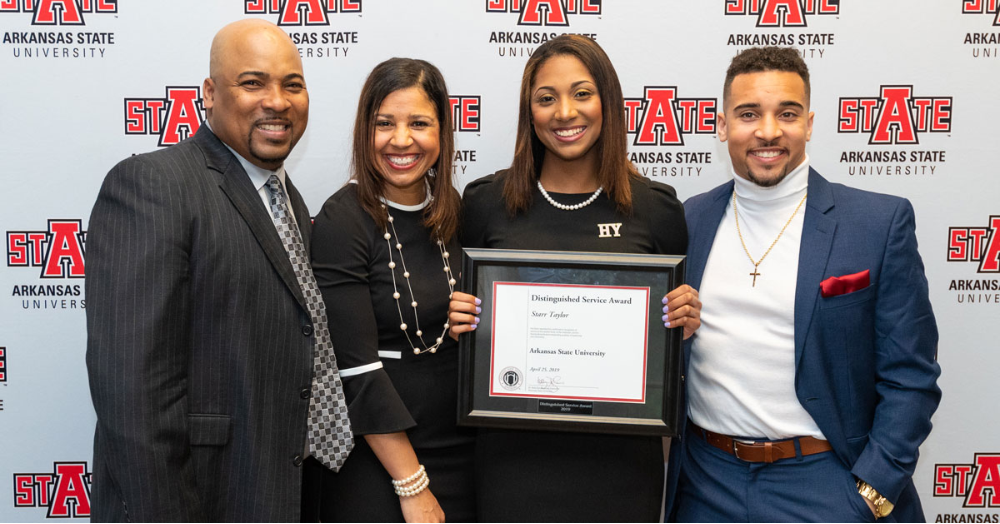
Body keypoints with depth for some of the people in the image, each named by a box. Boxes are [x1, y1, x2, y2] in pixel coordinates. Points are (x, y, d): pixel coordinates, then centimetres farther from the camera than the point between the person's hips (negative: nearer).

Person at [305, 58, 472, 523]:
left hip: (459, 448, 5)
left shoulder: (451, 208, 2)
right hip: (374, 456, -5)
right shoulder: (342, 222, -15)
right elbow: (357, 369, -17)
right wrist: (413, 487, -15)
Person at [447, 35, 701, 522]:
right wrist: (458, 320, -11)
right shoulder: (485, 202, -2)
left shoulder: (656, 207, -1)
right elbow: (464, 310, 10)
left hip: (621, 451, 0)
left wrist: (685, 321, -11)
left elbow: (670, 332, 10)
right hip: (515, 448, 0)